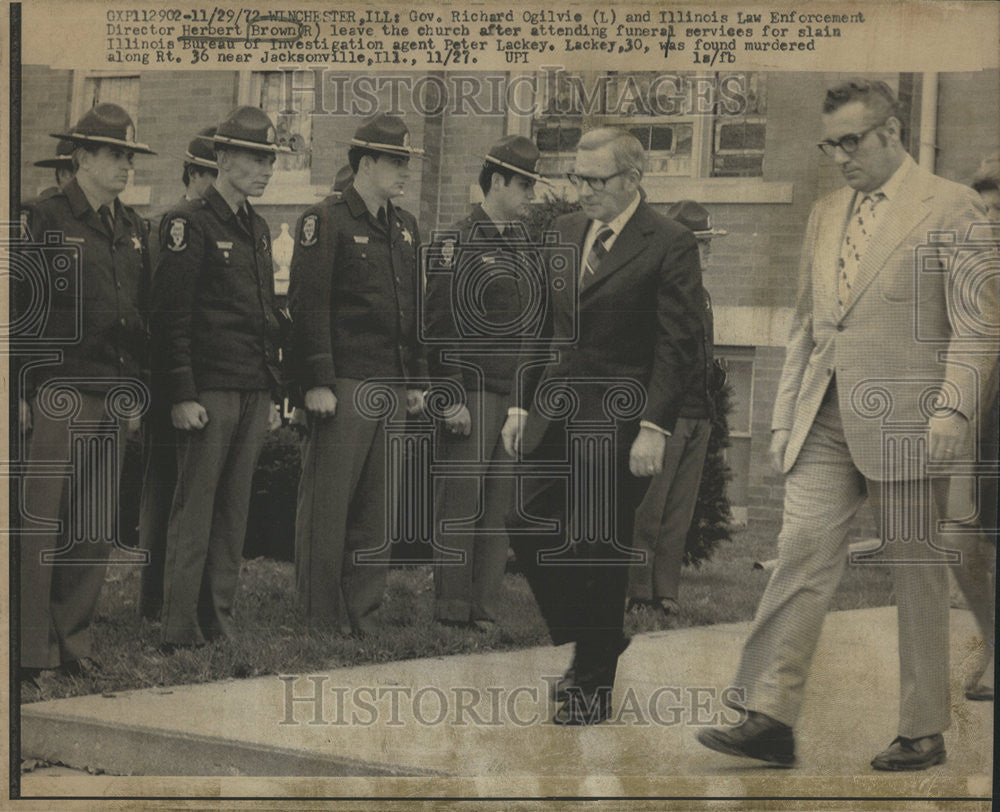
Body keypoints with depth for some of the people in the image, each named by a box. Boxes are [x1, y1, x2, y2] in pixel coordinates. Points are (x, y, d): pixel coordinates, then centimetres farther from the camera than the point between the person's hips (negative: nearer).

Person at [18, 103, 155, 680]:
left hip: (116, 395, 6)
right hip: (62, 390, -6)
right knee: (43, 524, -5)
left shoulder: (133, 228, 15)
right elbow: (23, 311, -5)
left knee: (99, 526, 7)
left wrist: (138, 392, 16)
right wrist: (23, 391, -9)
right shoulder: (47, 219, -3)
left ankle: (74, 638, 16)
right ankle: (31, 648, 1)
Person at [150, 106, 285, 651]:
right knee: (194, 512, -5)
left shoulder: (257, 229, 18)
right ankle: (179, 634, -1)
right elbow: (170, 317, -12)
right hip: (209, 394, -7)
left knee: (234, 511, 9)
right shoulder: (189, 224, -7)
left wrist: (273, 393, 17)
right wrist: (182, 396, -16)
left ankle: (218, 622, 15)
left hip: (252, 395, 8)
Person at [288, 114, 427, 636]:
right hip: (344, 384, -7)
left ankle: (363, 611, 18)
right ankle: (321, 618, 6)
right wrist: (317, 383, -16)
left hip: (391, 385, 7)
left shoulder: (404, 227, 17)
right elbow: (309, 306, -11)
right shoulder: (325, 221, -6)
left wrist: (416, 380, 16)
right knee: (327, 504, -1)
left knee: (376, 506, 10)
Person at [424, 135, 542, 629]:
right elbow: (442, 326, -9)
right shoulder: (460, 241, -6)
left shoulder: (523, 242, 15)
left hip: (515, 395, 6)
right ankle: (453, 610, 5)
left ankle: (486, 607, 12)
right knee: (461, 501, -2)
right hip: (472, 391, -6)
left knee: (501, 501, 6)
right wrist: (451, 398, -14)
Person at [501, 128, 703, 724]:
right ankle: (599, 643, 22)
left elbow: (679, 345, -12)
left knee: (597, 550, -2)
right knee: (528, 528, 3)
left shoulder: (670, 245, -9)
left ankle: (595, 687, 13)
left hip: (619, 420, -6)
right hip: (557, 409, 7)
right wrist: (522, 404, 12)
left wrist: (655, 428, -18)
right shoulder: (563, 233, 11)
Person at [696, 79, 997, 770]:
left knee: (917, 575, 3)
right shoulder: (825, 216, 18)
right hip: (826, 422, 5)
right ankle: (771, 719, -6)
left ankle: (924, 733, 13)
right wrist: (785, 415, 15)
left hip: (904, 421, -5)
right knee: (802, 557, -5)